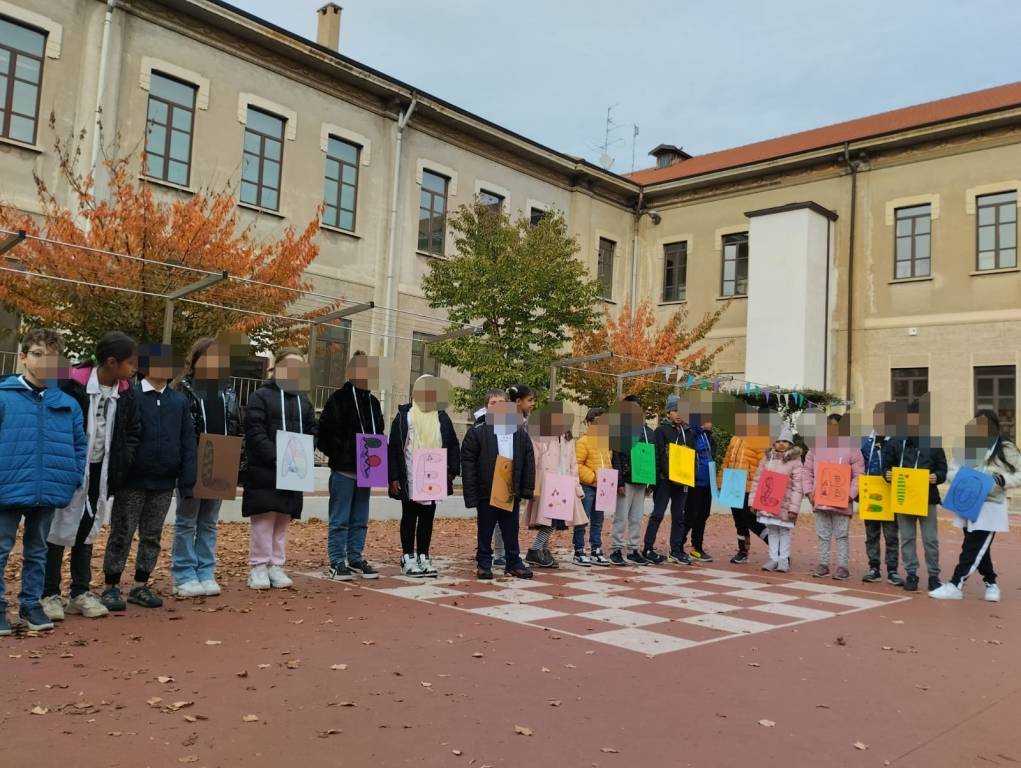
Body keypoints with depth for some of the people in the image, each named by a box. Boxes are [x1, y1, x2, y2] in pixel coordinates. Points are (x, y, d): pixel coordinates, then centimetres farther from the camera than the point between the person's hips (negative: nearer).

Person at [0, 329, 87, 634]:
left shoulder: (68, 404, 2)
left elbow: (80, 446, 10)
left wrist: (73, 479, 1)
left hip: (49, 492, 4)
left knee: (37, 551, 17)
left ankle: (31, 603, 31)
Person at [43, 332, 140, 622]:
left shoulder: (125, 393, 0)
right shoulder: (72, 385, -17)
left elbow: (133, 431, 9)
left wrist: (121, 465, -2)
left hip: (101, 471, 5)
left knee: (87, 530, 12)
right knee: (59, 530, 4)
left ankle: (80, 593, 21)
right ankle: (49, 594, 14)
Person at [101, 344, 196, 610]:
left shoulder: (180, 401, 6)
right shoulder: (130, 397, -6)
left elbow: (188, 443, 5)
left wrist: (187, 480, 0)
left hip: (164, 482, 4)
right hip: (132, 481, -4)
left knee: (152, 536, 12)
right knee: (122, 534, 4)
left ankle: (140, 586, 23)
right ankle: (111, 587, 14)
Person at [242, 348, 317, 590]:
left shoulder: (304, 401, 17)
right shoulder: (260, 396, -3)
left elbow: (312, 432, 14)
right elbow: (255, 433, -12)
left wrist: (303, 457, -5)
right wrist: (278, 458, -20)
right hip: (264, 470, -5)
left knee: (284, 519, 8)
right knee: (264, 518, -4)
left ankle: (276, 566, 16)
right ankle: (259, 567, 5)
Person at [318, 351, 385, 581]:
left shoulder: (373, 402, 14)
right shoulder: (338, 399, -8)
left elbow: (378, 434, 20)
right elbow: (324, 434, -11)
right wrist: (340, 456, -16)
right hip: (343, 470, -7)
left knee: (360, 520, 12)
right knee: (340, 520, 0)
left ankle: (356, 560, 21)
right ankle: (336, 563, 7)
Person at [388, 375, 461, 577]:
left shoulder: (442, 417, 8)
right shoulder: (404, 416, -2)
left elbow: (452, 445, 10)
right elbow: (394, 447, -4)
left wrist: (452, 471, 0)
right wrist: (393, 477, -9)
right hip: (409, 480, -3)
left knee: (427, 517, 9)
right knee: (409, 517, 6)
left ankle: (423, 556, 18)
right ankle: (408, 558, 13)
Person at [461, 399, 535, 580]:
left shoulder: (522, 436, 3)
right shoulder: (477, 434, -8)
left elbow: (529, 463, 5)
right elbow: (468, 465, -9)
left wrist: (527, 489, 0)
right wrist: (471, 494, -12)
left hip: (511, 494, 3)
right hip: (486, 493, -3)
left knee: (512, 532, 12)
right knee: (485, 532, 9)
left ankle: (514, 563, 23)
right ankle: (484, 564, 21)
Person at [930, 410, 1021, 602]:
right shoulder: (968, 446, 10)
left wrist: (1003, 480, -20)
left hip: (990, 507, -5)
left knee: (972, 548, -7)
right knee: (979, 548, 14)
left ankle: (955, 585, -5)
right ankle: (991, 583, 30)